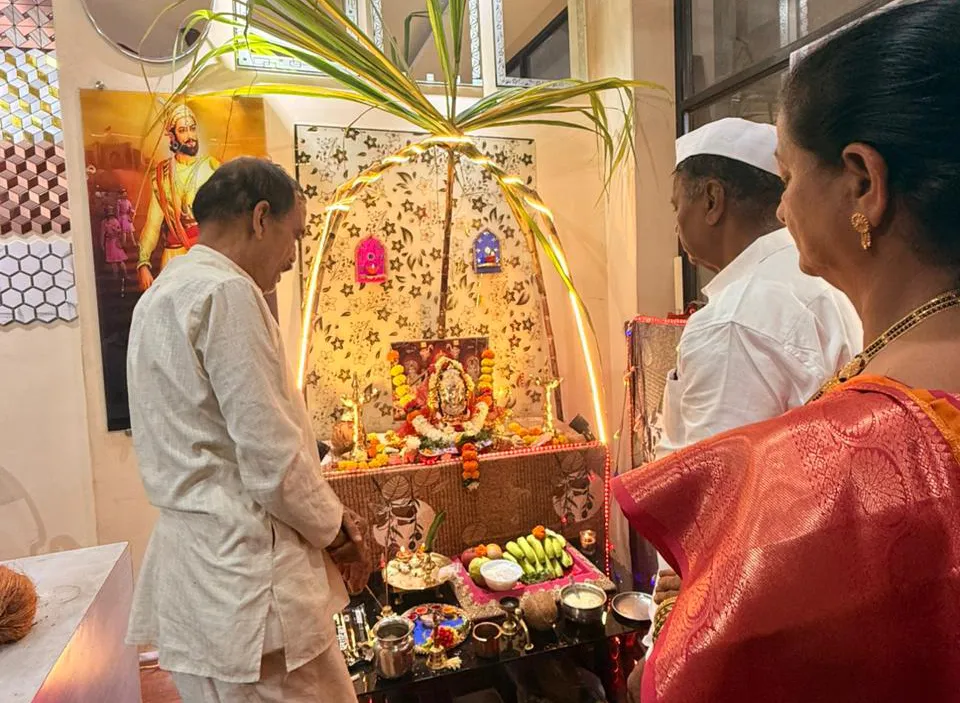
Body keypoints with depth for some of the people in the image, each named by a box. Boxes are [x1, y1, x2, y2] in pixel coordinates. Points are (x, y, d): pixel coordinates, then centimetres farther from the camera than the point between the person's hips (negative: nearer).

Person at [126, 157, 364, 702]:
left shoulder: (162, 294, 13)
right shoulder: (227, 293, -17)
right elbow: (271, 458, -21)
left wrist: (327, 514, 11)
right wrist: (333, 526, -2)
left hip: (189, 568, 10)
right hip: (244, 573, -10)